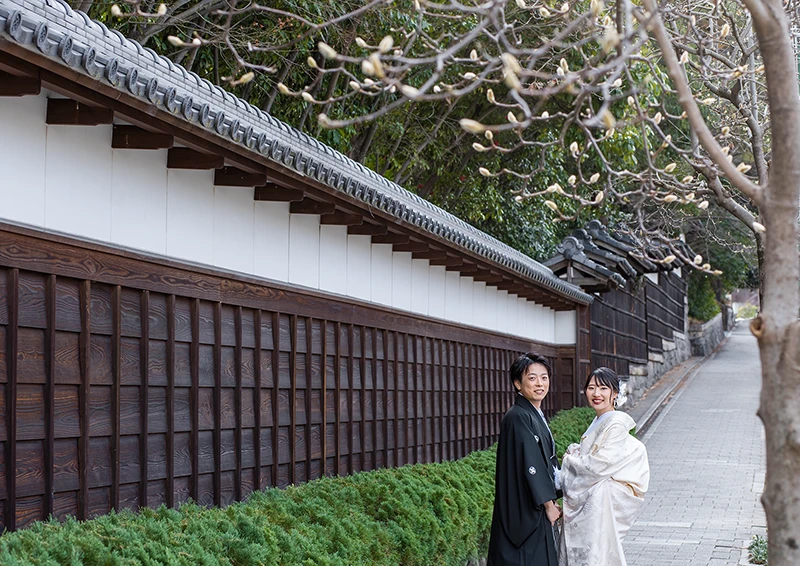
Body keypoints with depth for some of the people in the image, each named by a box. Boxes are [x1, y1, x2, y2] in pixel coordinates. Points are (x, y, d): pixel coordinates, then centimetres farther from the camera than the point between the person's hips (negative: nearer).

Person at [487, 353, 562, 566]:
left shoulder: (537, 417, 14)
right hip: (524, 514, -9)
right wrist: (549, 505, -13)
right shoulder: (518, 417, -16)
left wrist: (551, 502, 9)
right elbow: (531, 465, -19)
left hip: (537, 510, 9)